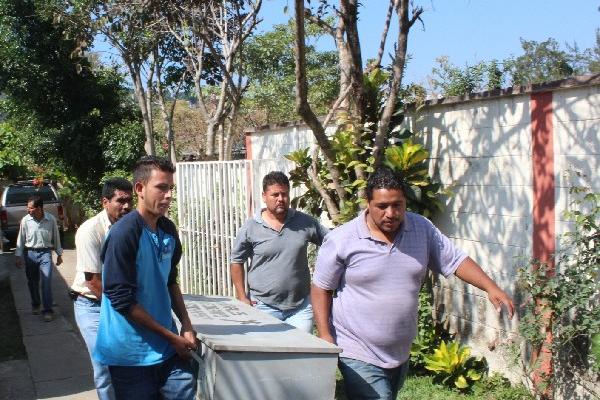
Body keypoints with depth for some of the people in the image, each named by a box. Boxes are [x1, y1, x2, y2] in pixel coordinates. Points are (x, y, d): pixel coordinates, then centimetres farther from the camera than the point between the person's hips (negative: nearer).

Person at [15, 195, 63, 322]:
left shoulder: (51, 219, -8)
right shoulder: (25, 220, -7)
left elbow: (56, 237, 3)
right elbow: (21, 239, 2)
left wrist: (59, 254, 8)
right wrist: (18, 256, 2)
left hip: (45, 253, -2)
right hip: (30, 253, 2)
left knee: (46, 282, -8)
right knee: (32, 282, 13)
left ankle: (48, 310, -2)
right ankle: (35, 305, 34)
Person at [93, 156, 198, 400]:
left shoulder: (168, 229, 5)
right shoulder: (124, 234, -16)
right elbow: (121, 300, -17)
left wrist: (186, 325, 5)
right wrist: (172, 337, -11)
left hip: (170, 350, 6)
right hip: (132, 354, -5)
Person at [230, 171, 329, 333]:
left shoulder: (305, 222, 2)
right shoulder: (250, 228, -2)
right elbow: (236, 262, 5)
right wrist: (242, 298, 0)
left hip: (301, 307, 1)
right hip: (264, 307, -1)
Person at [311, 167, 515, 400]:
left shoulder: (422, 229, -1)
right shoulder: (341, 240, -13)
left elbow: (455, 260, 2)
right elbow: (321, 289, -5)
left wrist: (491, 287, -12)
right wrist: (325, 336, -10)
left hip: (401, 353, 5)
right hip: (359, 355, -5)